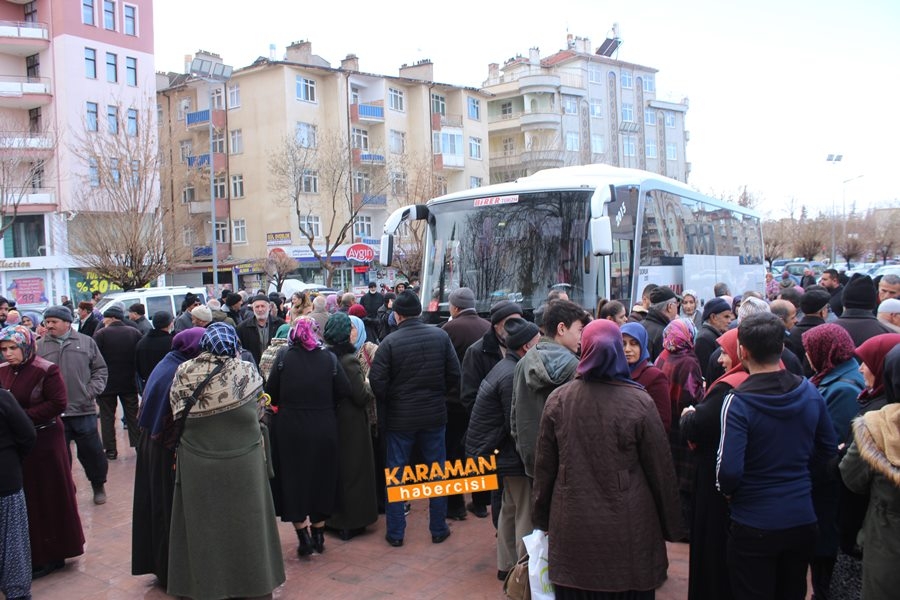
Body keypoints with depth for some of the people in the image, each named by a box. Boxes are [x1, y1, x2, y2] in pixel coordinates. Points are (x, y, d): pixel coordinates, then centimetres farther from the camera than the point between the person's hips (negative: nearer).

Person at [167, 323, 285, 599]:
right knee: (243, 524, 13)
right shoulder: (246, 371, -13)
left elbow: (177, 414, 0)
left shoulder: (184, 373, -8)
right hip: (243, 463, -1)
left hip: (197, 465, 1)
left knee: (204, 526, 14)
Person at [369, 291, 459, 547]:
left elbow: (377, 382, -16)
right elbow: (454, 374, -4)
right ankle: (438, 529, 25)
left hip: (399, 418, -2)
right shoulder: (441, 336, -7)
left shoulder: (389, 342, -15)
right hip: (434, 415, 2)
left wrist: (386, 406, 3)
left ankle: (395, 533, 19)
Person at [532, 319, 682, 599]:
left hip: (573, 527, 2)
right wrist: (670, 525, 8)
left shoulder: (558, 399, -6)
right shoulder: (639, 402, -11)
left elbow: (544, 466, 1)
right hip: (628, 530, -1)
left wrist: (542, 518, 14)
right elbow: (660, 469, -5)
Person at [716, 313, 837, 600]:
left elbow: (729, 469, -25)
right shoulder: (810, 392, -4)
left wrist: (727, 490, -4)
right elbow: (828, 450, 8)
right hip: (802, 520, 5)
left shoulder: (738, 402, -22)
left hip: (754, 525, -5)